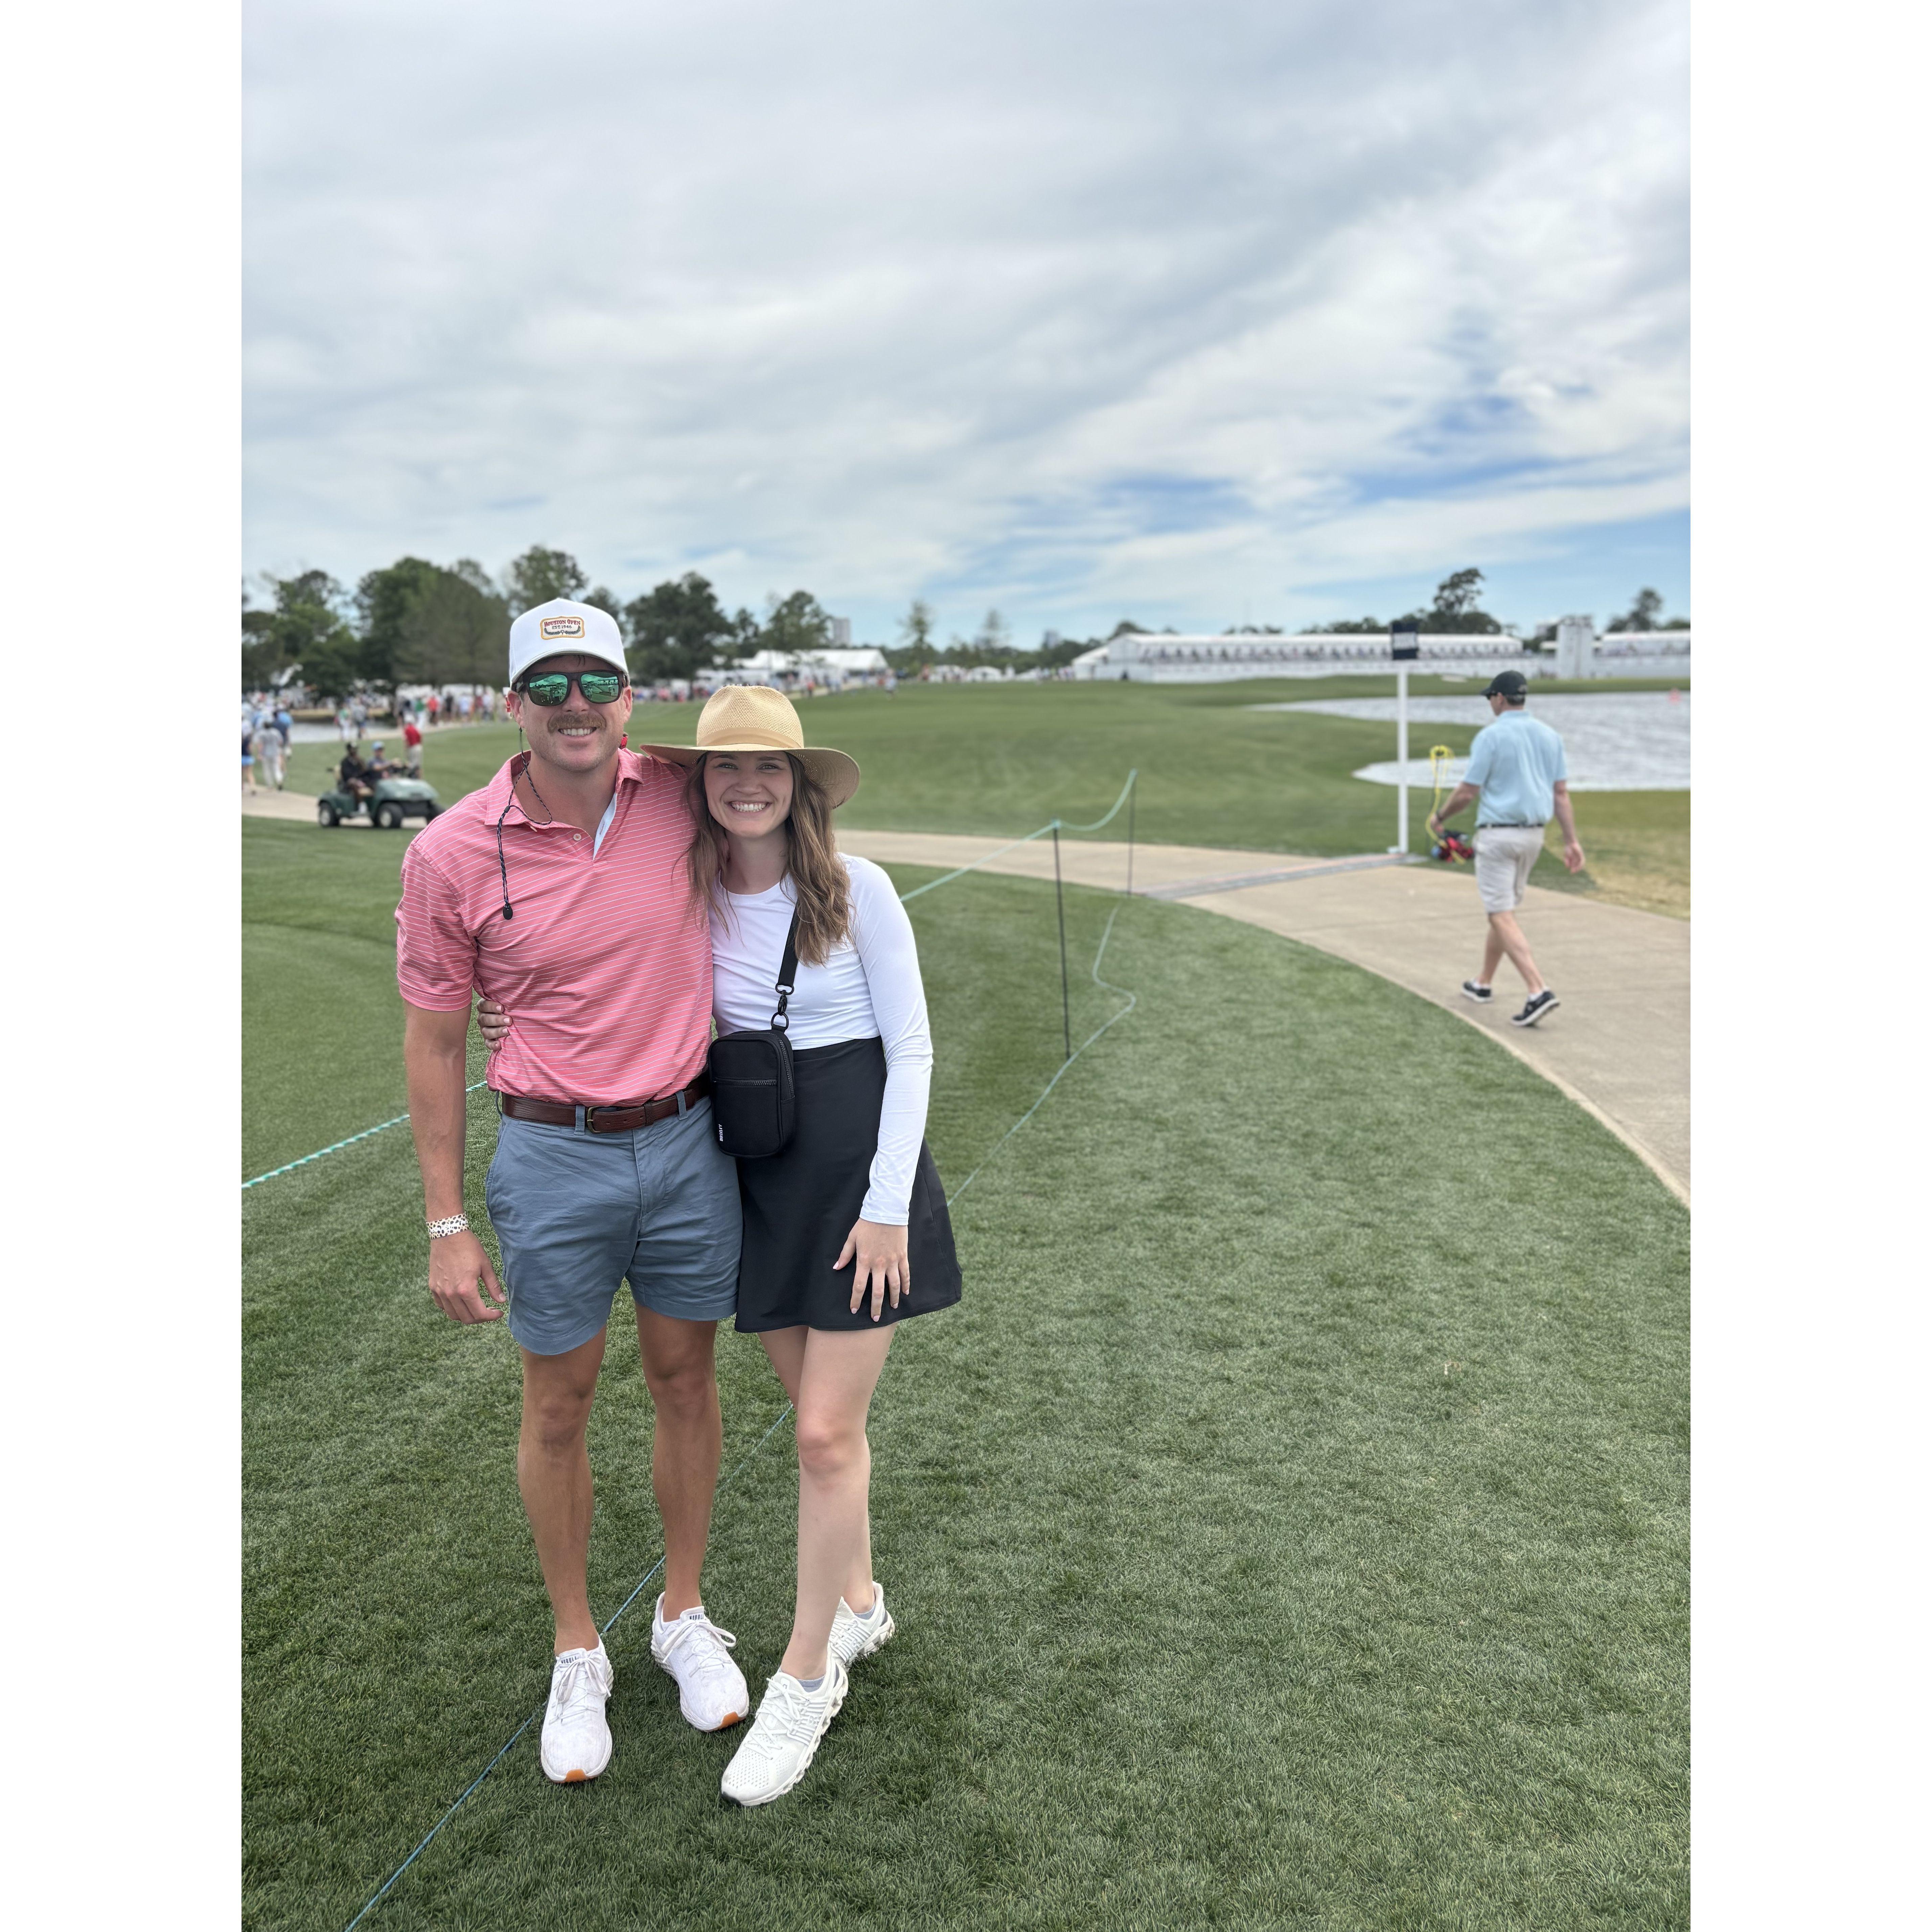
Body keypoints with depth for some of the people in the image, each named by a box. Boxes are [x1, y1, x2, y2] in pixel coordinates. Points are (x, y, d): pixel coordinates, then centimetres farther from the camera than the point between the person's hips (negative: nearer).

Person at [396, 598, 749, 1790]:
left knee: (687, 1379, 15)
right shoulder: (453, 853, -12)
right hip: (553, 1157, -2)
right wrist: (448, 1225, -4)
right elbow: (434, 1043, -4)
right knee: (559, 1406, 12)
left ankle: (686, 1617, 38)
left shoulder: (681, 800, -7)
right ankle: (578, 1654, 33)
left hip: (686, 1142, 2)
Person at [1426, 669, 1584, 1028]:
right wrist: (1572, 840, 7)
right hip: (1534, 834, 7)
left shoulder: (1491, 736, -10)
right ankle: (1484, 984, 31)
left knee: (1503, 917, -7)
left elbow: (1467, 792, -10)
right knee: (1502, 911, 20)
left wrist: (1439, 817, 7)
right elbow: (1562, 793, 6)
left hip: (1498, 834, -7)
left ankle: (1538, 992, -21)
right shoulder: (1549, 736, 8)